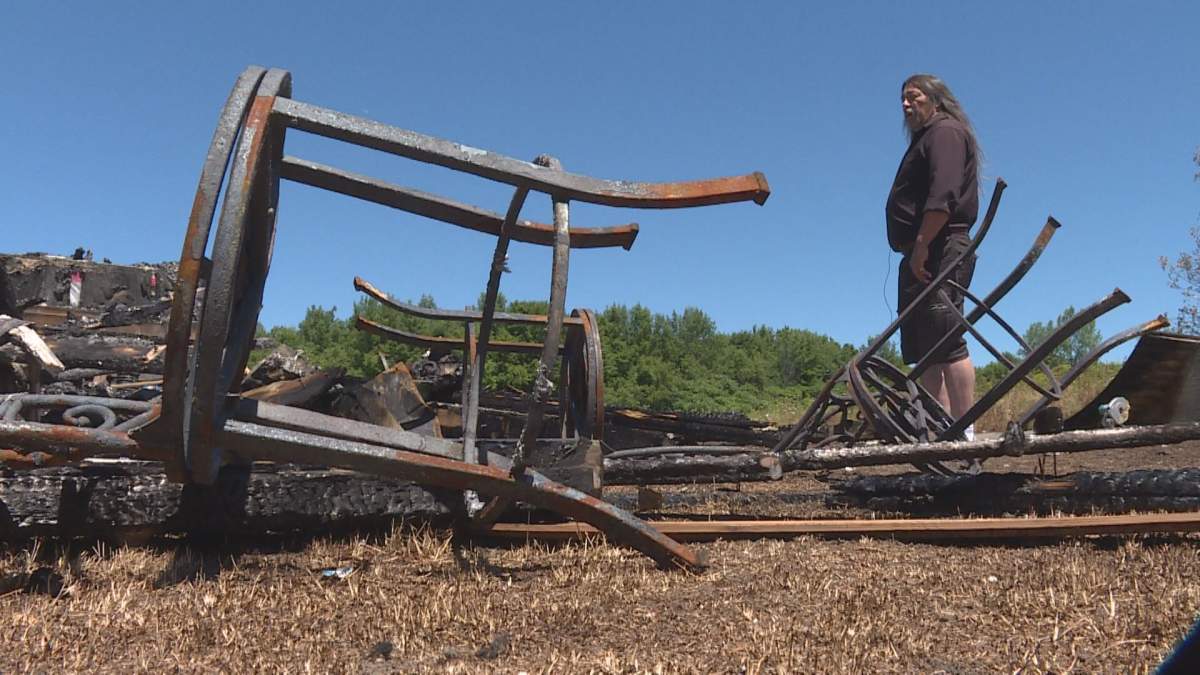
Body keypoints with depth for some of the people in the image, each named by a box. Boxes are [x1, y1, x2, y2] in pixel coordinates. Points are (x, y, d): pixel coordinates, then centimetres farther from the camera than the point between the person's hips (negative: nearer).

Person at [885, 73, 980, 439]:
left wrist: (921, 246, -23)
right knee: (923, 347, 7)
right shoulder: (926, 138, 28)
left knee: (945, 342, -14)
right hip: (924, 256, 10)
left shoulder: (945, 132, -3)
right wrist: (914, 251, 15)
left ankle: (964, 432, -13)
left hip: (939, 252, -10)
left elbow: (942, 197, -18)